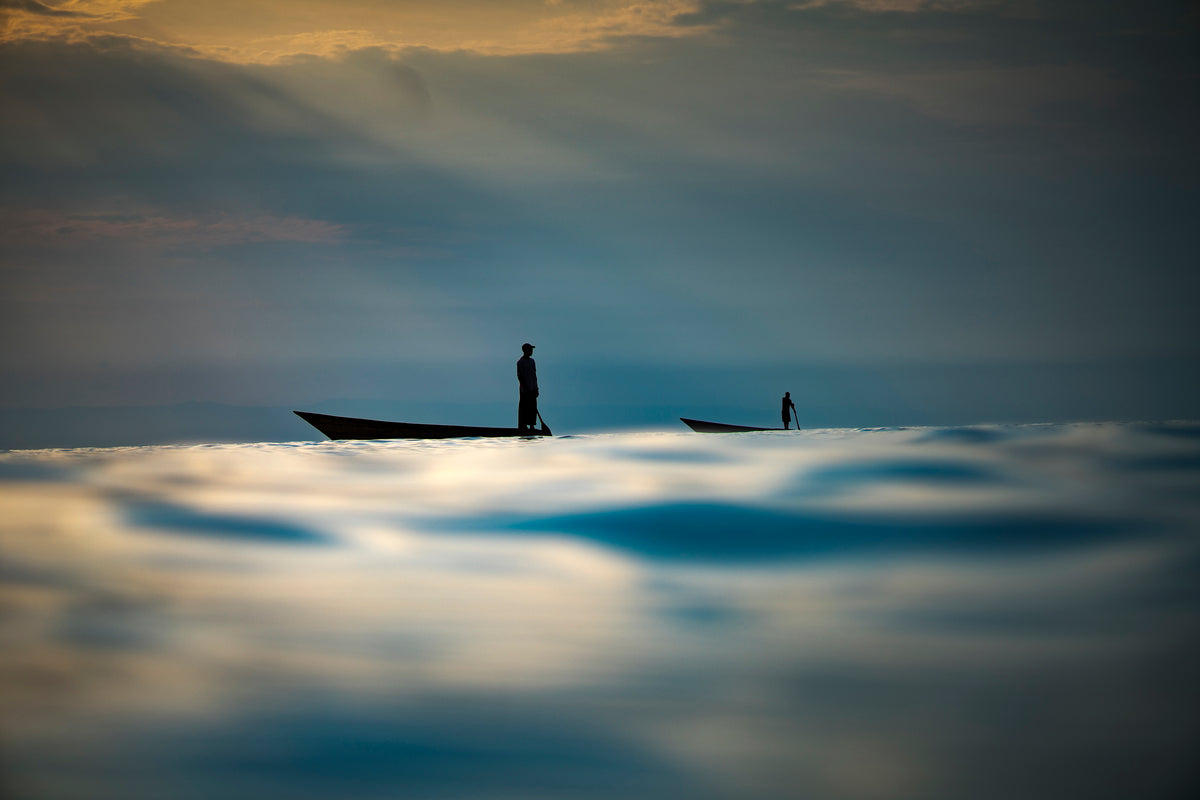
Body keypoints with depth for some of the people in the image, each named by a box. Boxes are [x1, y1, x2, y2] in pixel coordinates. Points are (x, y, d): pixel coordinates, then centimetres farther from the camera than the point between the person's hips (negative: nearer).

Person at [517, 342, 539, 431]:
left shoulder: (532, 361, 15)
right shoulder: (520, 362, -8)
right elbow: (519, 376, -12)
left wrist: (536, 389, 16)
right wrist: (525, 388, -17)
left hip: (532, 389, 7)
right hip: (525, 389, -7)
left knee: (533, 408, 6)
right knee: (524, 407, -5)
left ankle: (532, 425, 10)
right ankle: (523, 426, -2)